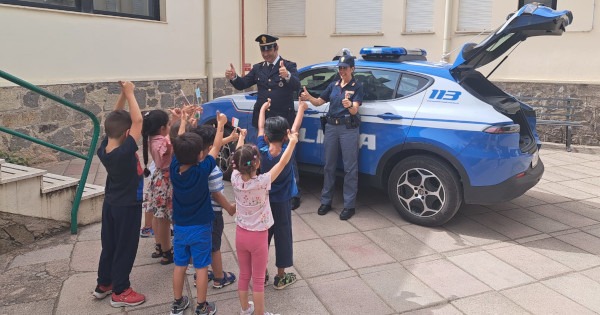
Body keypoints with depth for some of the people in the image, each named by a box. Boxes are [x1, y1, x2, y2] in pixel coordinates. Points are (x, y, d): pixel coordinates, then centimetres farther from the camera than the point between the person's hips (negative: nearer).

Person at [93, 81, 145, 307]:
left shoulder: (103, 149, -8)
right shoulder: (125, 151, -29)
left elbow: (114, 120, 1)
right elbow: (138, 120, -30)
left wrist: (122, 94, -6)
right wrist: (129, 92, -21)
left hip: (110, 204, 8)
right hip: (127, 206, -8)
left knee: (109, 245, 20)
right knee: (125, 248, 6)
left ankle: (103, 284, 34)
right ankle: (120, 292, 17)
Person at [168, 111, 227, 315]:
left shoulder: (174, 168, -10)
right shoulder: (202, 170, -21)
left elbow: (178, 146, 5)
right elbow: (216, 148, -9)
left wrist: (183, 121, 17)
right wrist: (221, 125, 4)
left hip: (180, 227, 4)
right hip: (200, 227, -4)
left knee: (179, 266, 16)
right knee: (201, 268, 7)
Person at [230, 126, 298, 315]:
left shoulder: (235, 179, -12)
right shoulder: (262, 182, -25)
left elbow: (238, 159, 6)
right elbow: (282, 163, -17)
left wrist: (241, 138, 21)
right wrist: (292, 142, -4)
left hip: (241, 234, 5)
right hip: (258, 237, -5)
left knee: (244, 276, 21)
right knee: (258, 280, 9)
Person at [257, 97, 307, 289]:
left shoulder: (262, 151, -14)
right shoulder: (287, 152, -19)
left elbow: (260, 128, 2)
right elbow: (295, 129, -4)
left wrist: (263, 108, 18)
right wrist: (301, 108, 11)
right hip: (281, 204, -3)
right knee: (282, 237, 10)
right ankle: (281, 277, 20)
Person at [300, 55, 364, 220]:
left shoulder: (357, 87, -2)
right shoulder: (333, 85, 12)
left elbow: (355, 110, -13)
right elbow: (319, 102, 13)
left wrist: (349, 106, -37)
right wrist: (308, 97, -9)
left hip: (348, 128, -5)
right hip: (331, 126, 5)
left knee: (350, 168, -1)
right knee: (329, 165, 11)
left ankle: (349, 205, 6)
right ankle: (326, 201, 22)